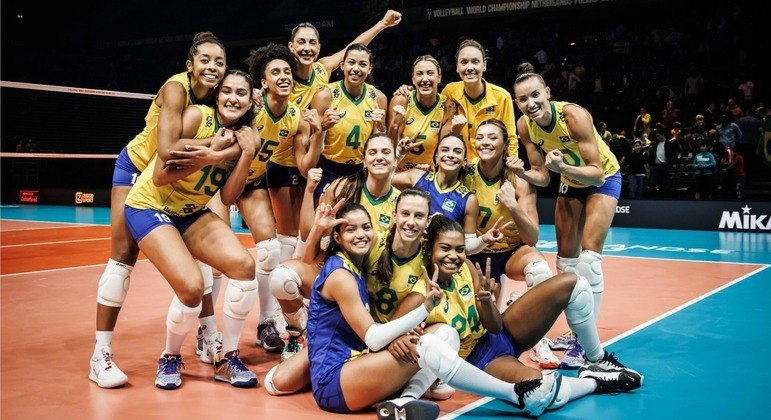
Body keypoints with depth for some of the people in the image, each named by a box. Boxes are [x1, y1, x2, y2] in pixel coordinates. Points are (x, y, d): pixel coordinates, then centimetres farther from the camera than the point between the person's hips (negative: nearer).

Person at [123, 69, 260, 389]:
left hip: (192, 213, 6)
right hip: (149, 207, -6)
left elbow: (227, 198, -5)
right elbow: (160, 176, -21)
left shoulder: (246, 136, -1)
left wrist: (246, 154, -15)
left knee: (244, 265, -16)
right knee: (192, 287, -23)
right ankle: (169, 359, 8)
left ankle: (226, 358, 2)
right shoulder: (197, 116, -19)